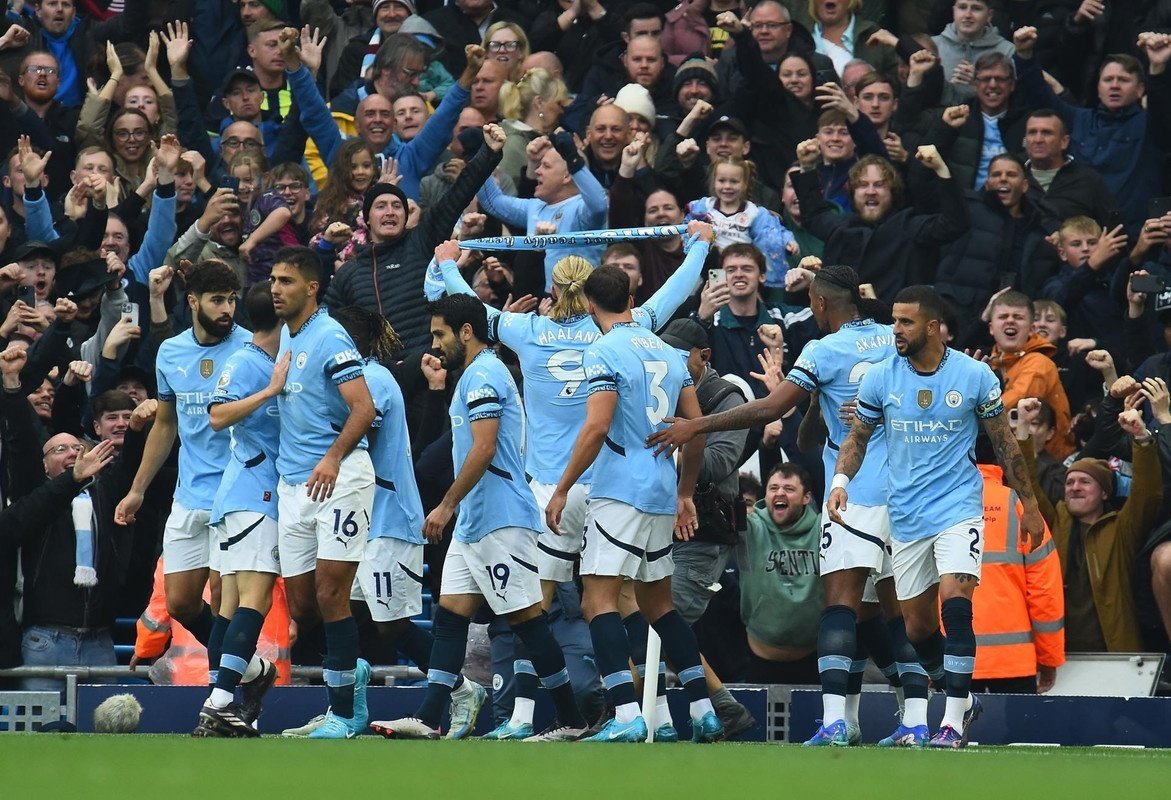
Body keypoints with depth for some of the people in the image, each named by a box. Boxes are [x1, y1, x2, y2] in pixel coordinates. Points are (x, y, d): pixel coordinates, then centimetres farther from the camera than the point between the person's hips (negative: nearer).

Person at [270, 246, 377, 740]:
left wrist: (333, 457, -28)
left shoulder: (329, 339, -9)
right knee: (299, 605, 5)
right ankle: (351, 672, 28)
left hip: (338, 477, -8)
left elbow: (363, 408, -17)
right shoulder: (285, 338, 16)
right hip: (293, 484, 8)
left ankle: (343, 713, -4)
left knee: (330, 593, -9)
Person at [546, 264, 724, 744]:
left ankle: (626, 716, -22)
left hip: (620, 492, -8)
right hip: (663, 494, 8)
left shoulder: (605, 353, -8)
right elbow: (697, 428, 15)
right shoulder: (667, 352, 14)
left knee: (598, 600, -9)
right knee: (658, 603, 18)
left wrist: (562, 489, -11)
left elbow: (597, 427, -17)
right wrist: (685, 493, 25)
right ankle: (704, 711, 16)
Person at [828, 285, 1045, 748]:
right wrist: (841, 480, -10)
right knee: (917, 625, 6)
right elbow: (858, 437, 9)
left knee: (955, 600, -23)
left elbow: (1004, 442, 6)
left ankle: (954, 717, -18)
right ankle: (961, 699, 29)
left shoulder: (975, 376, -5)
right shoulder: (880, 378, -1)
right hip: (906, 516, 3)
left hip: (959, 506, -3)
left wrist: (1029, 504, 9)